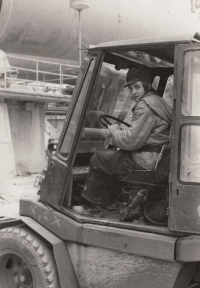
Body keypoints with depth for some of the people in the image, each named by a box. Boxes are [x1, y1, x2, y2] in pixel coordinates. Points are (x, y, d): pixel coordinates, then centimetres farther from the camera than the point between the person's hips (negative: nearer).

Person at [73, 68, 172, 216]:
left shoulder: (145, 106, -18)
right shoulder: (158, 101, 16)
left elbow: (131, 141, -22)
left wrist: (114, 130, -5)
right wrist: (119, 132, 10)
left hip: (146, 160, -10)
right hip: (157, 157, 10)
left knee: (98, 159, 2)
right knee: (112, 155, 29)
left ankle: (91, 207, 12)